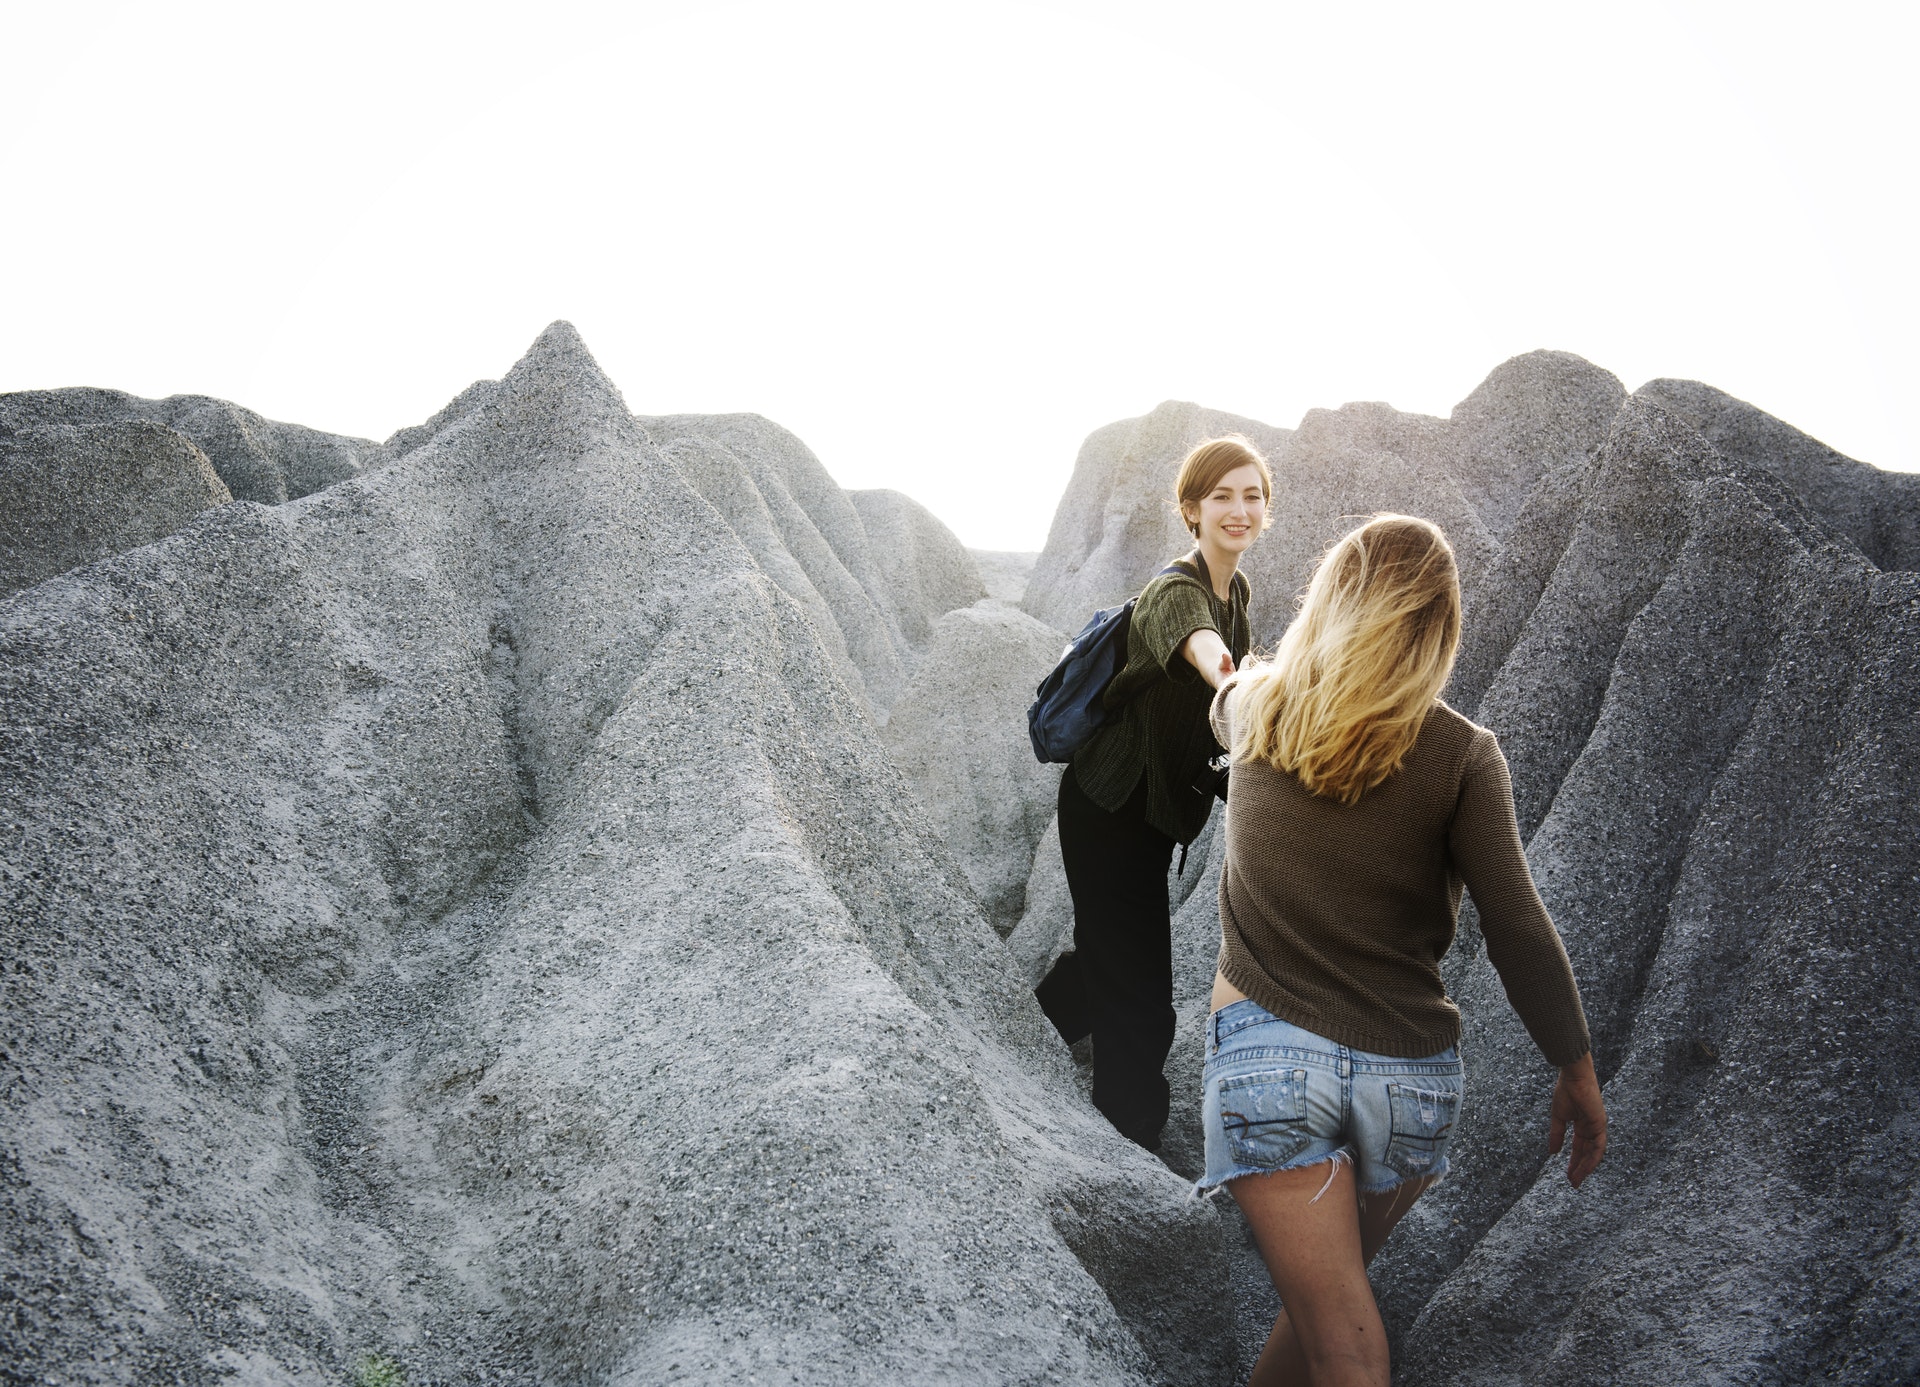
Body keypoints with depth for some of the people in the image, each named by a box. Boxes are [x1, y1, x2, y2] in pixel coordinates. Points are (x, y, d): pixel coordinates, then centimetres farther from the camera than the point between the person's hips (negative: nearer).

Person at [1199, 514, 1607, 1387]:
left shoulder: (1256, 708, 1)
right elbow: (1518, 933, -9)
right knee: (1330, 1293, 26)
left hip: (1268, 1054, 0)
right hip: (1412, 1075, 1)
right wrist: (1579, 1074, 2)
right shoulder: (1463, 755, -7)